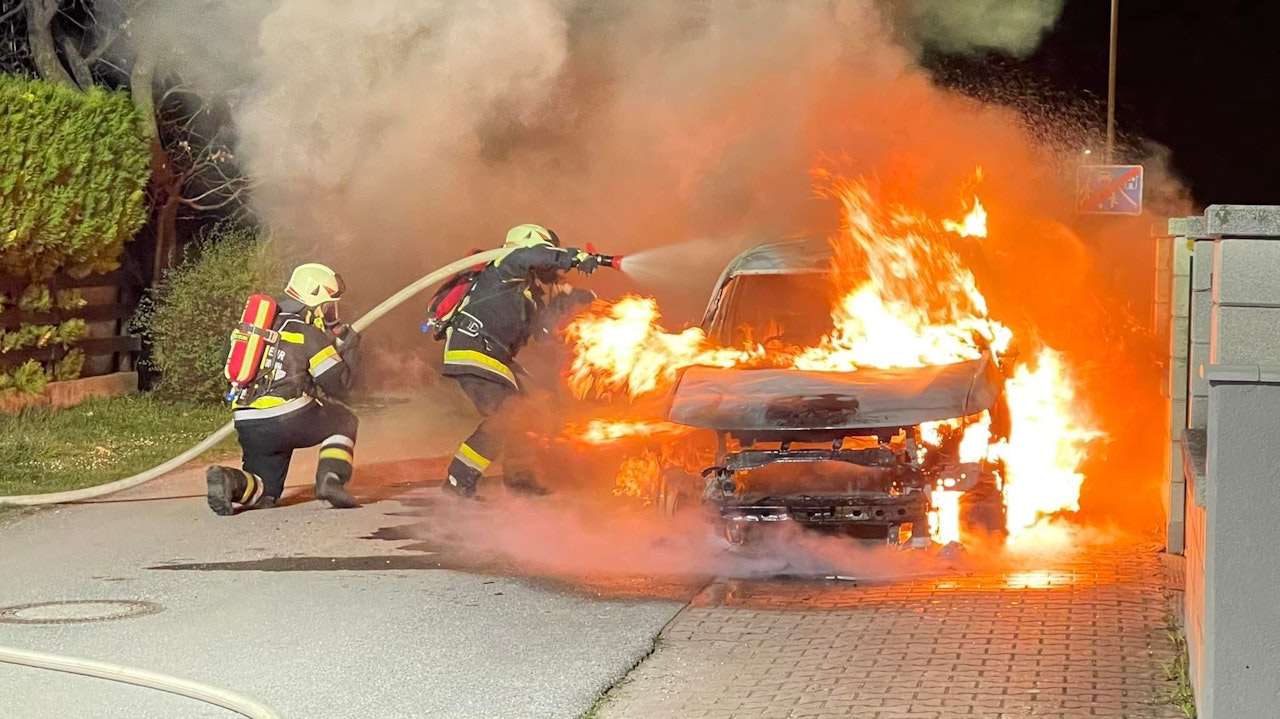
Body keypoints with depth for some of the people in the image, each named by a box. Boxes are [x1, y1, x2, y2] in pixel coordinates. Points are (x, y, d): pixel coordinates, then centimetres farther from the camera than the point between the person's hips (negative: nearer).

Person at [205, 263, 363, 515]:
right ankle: (331, 478, -3)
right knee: (344, 421, 19)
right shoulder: (311, 336, -2)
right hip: (288, 418, -6)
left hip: (246, 425, 6)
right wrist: (349, 349, 12)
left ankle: (232, 481, -13)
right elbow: (339, 386, -2)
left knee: (265, 493, 18)